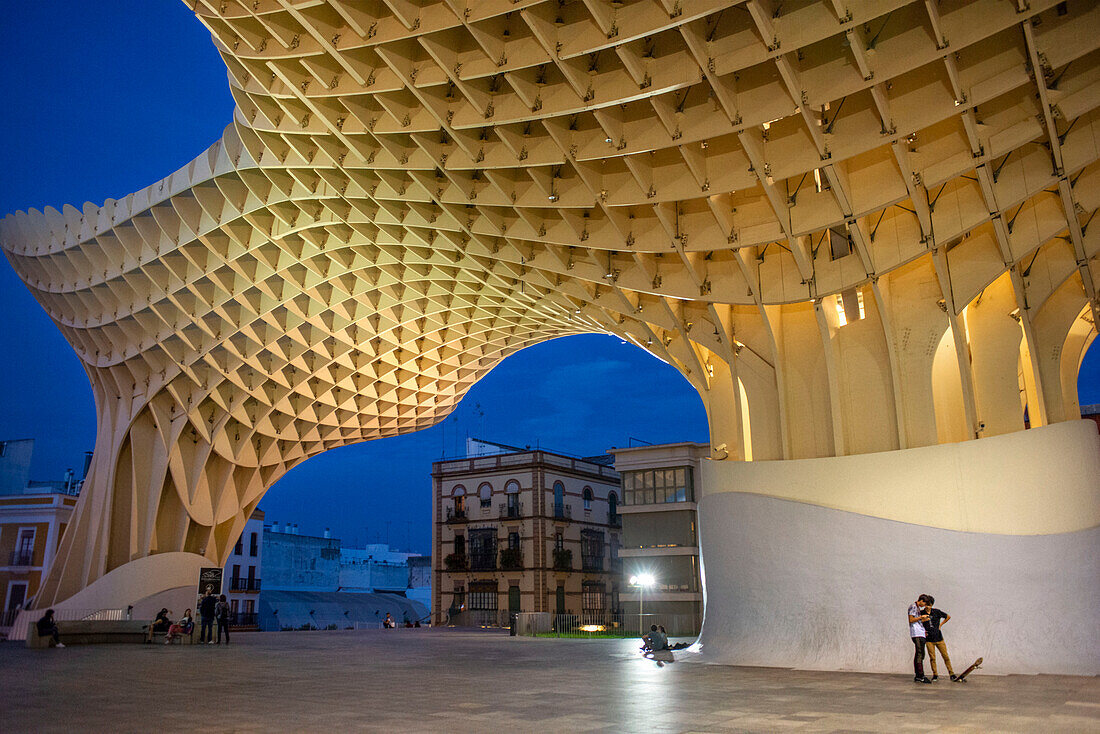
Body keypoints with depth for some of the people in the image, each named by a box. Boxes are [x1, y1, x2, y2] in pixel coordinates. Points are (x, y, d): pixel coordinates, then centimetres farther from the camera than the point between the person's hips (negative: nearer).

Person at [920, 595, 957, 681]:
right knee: (932, 658, 0)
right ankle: (935, 675, 11)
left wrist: (940, 625, 6)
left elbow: (948, 616, 11)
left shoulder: (937, 612, -4)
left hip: (939, 638, 0)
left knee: (946, 656, 1)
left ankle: (951, 674, 10)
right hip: (929, 640, 0)